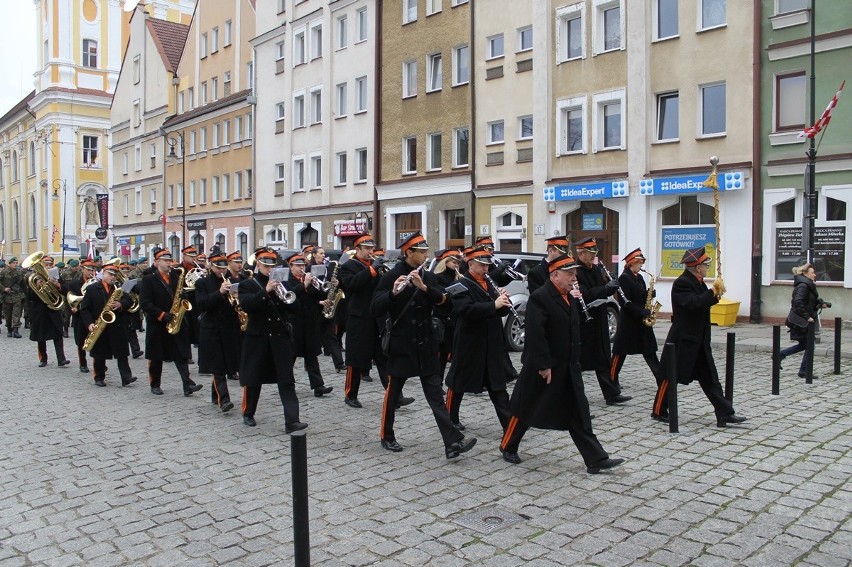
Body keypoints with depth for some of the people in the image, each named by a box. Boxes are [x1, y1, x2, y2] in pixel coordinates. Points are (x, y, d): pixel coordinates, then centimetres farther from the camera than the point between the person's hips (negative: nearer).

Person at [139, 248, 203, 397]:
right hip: (157, 324, -3)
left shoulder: (176, 277, 11)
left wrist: (182, 295, -8)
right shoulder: (148, 280, -3)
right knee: (156, 357, 8)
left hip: (176, 322, 3)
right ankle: (155, 385, 23)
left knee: (181, 355, -4)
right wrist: (162, 315, -19)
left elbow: (181, 296, 17)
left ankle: (188, 385, -9)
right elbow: (144, 303, -11)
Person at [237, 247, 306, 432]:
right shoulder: (247, 285, 2)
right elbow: (246, 305, -16)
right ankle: (248, 414, 31)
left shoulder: (279, 284, 12)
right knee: (253, 378, 10)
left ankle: (292, 421, -9)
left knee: (287, 380, -5)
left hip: (280, 337, 2)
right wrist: (265, 291, -24)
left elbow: (291, 307, 5)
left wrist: (284, 296, -13)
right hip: (257, 337, -2)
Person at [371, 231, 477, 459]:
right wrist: (393, 293, -32)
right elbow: (375, 309, -15)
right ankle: (386, 436, 28)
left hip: (426, 345, 4)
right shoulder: (391, 276, -8)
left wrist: (423, 287, -23)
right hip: (401, 345, -4)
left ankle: (453, 443, -3)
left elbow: (441, 298, -7)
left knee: (435, 393, 1)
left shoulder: (428, 276, 9)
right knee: (393, 391, 9)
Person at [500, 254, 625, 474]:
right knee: (526, 409, 8)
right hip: (544, 367, -8)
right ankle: (508, 447, 28)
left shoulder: (570, 297, 9)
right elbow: (535, 334, -24)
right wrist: (544, 366, -24)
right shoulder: (539, 298, -18)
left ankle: (596, 459, 10)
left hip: (568, 368, 8)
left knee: (579, 413, 7)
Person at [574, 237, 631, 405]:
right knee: (578, 360, 4)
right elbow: (584, 295, -25)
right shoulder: (576, 272, -14)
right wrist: (605, 287, -27)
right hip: (583, 322, -8)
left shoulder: (597, 269, 11)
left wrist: (611, 287, -3)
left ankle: (612, 394, 12)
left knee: (603, 360, 9)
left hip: (599, 322, 8)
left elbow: (603, 292, 17)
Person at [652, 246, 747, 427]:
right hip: (682, 340, -9)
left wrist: (715, 293, 0)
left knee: (710, 378, 8)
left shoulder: (698, 282, 11)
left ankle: (725, 414, 11)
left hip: (699, 341, 9)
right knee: (670, 377, 2)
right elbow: (693, 303, -30)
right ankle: (659, 411, 15)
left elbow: (703, 302, 16)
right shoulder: (681, 283, -17)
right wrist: (713, 292, -21)